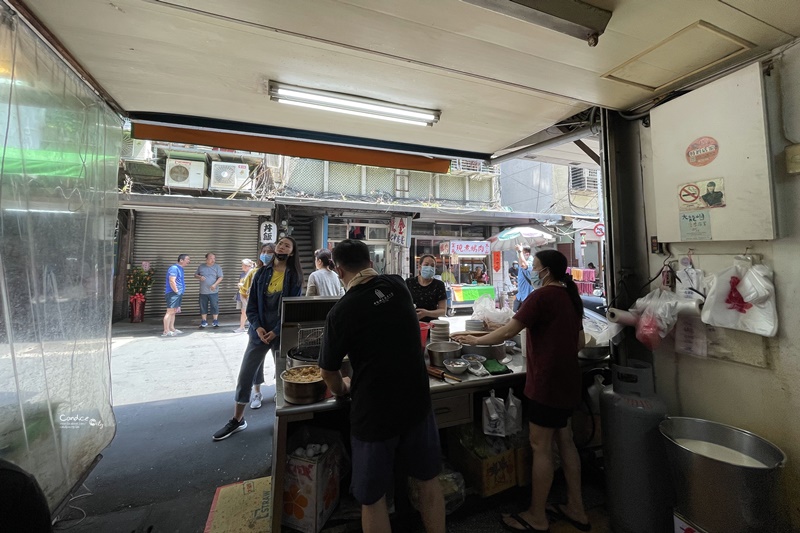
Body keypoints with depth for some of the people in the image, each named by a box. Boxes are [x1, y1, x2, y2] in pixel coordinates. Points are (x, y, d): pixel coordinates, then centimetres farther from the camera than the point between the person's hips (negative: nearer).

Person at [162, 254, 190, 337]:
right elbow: (171, 281, -22)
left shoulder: (180, 268, 17)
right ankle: (166, 331, -6)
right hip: (173, 293, -10)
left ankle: (172, 328, 22)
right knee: (170, 311, -9)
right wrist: (176, 291, -18)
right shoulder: (174, 268, -14)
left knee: (174, 311, 14)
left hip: (178, 294, 10)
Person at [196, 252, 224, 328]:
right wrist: (200, 277, -7)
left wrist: (215, 284, -19)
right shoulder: (201, 267, 9)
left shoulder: (217, 267, 1)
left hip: (213, 291, -2)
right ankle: (204, 321, 19)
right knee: (203, 307, 8)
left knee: (215, 306, -2)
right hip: (203, 292, 3)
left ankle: (215, 321, 9)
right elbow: (195, 275, 16)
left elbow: (220, 277, -4)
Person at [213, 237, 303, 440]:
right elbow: (252, 304, 3)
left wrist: (276, 331, -12)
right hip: (259, 331, 2)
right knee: (245, 374, 5)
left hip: (282, 332, -2)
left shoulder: (295, 276, -5)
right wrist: (257, 327, -10)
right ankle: (237, 420, 23)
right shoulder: (261, 273, 3)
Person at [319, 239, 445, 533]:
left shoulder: (341, 311, -16)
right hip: (417, 400, 5)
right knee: (429, 479, 24)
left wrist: (341, 389, 17)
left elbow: (328, 373, -2)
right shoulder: (398, 284, -4)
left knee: (372, 497, 18)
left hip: (374, 411, -4)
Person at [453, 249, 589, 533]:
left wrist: (475, 340, -5)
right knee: (564, 440, 19)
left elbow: (507, 332, -18)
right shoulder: (571, 297, 8)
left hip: (547, 382, -9)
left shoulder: (541, 296, -18)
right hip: (566, 379, 9)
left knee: (541, 447, 4)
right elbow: (579, 343, 15)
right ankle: (575, 509, 33)